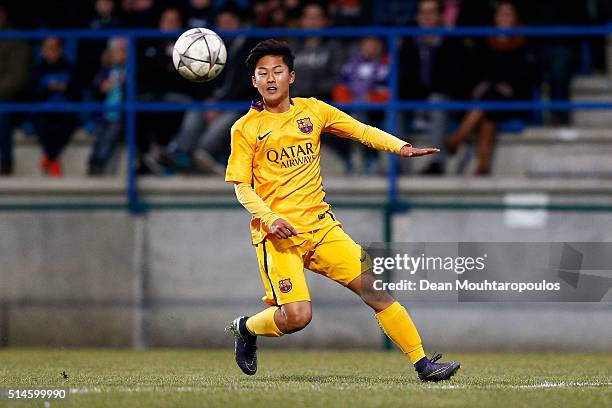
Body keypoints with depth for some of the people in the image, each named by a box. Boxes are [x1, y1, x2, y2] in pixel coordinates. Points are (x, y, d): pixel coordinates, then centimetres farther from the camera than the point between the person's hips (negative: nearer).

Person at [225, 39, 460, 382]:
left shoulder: (313, 110, 9)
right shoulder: (246, 128, 0)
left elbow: (362, 131, 8)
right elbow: (241, 187, -1)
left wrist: (400, 147, -10)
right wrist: (270, 217, -18)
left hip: (321, 225, 4)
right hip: (277, 235, -4)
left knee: (375, 288, -6)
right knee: (297, 316, -18)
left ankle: (422, 363, -1)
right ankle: (245, 328, 12)